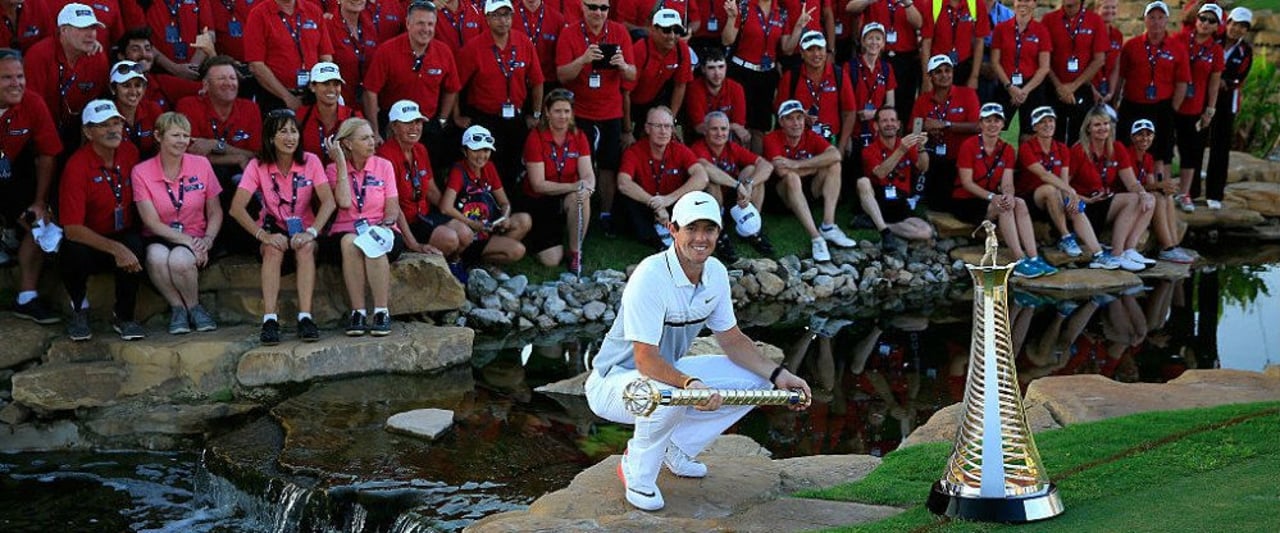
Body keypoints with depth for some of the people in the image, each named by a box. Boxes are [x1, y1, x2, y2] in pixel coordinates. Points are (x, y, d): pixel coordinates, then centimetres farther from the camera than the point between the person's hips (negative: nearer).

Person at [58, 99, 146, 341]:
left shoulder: (130, 153, -3)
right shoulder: (76, 166, -18)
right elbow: (72, 228, -23)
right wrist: (115, 248, -32)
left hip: (122, 235, 3)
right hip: (87, 241, -3)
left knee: (135, 245, -32)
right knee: (74, 254, -36)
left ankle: (124, 318, -12)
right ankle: (79, 310, -3)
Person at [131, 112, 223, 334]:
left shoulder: (201, 165, 3)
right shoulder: (141, 172, -3)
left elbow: (215, 213, 8)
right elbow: (152, 222, -8)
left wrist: (207, 239, -12)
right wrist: (186, 239, -18)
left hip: (194, 239, 0)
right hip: (159, 240, 0)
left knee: (179, 259, -35)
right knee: (157, 256, -37)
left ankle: (194, 307, -6)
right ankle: (177, 307, -12)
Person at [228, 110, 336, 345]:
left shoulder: (310, 162, -5)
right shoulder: (258, 166, -7)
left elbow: (329, 202, -15)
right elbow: (236, 208, -17)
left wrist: (311, 232, -32)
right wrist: (263, 235, -31)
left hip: (302, 231, 0)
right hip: (273, 230, 0)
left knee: (305, 247, -33)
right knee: (273, 248, -33)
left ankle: (305, 317, -36)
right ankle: (269, 320, -38)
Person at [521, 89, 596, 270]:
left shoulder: (578, 136, -2)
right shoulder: (535, 138, -14)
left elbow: (588, 174, -11)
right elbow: (538, 184, -18)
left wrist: (588, 186, -36)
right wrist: (573, 186, -31)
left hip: (568, 200, 3)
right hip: (539, 203, -3)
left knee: (581, 197, -35)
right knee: (551, 260, -15)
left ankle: (576, 253, -16)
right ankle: (537, 240, 22)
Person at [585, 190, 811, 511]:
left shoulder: (715, 273, -4)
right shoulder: (651, 276, -29)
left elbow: (732, 339, 6)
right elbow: (646, 360, -33)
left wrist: (777, 375, -7)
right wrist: (689, 384, -50)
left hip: (669, 371, 8)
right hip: (616, 381, -8)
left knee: (755, 380, 0)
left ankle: (673, 448, 8)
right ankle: (637, 474, -11)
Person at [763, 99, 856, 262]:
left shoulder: (810, 136, 0)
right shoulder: (772, 139, -11)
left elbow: (835, 154, -20)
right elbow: (781, 171, -27)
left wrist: (797, 164, -28)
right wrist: (819, 165, -16)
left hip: (809, 192, 4)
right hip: (783, 196, -4)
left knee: (834, 165, -15)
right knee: (792, 177, -35)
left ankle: (828, 226, -23)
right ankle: (816, 238, -41)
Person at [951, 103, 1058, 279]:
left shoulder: (1007, 150, 7)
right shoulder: (969, 145, -9)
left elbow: (1007, 183, -3)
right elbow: (967, 182, -15)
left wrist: (1008, 196, -27)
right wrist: (992, 197, -28)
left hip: (993, 200, 5)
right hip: (964, 202, -5)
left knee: (1020, 203, -23)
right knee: (1003, 208, -31)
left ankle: (1034, 258, -32)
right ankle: (1020, 261, -37)